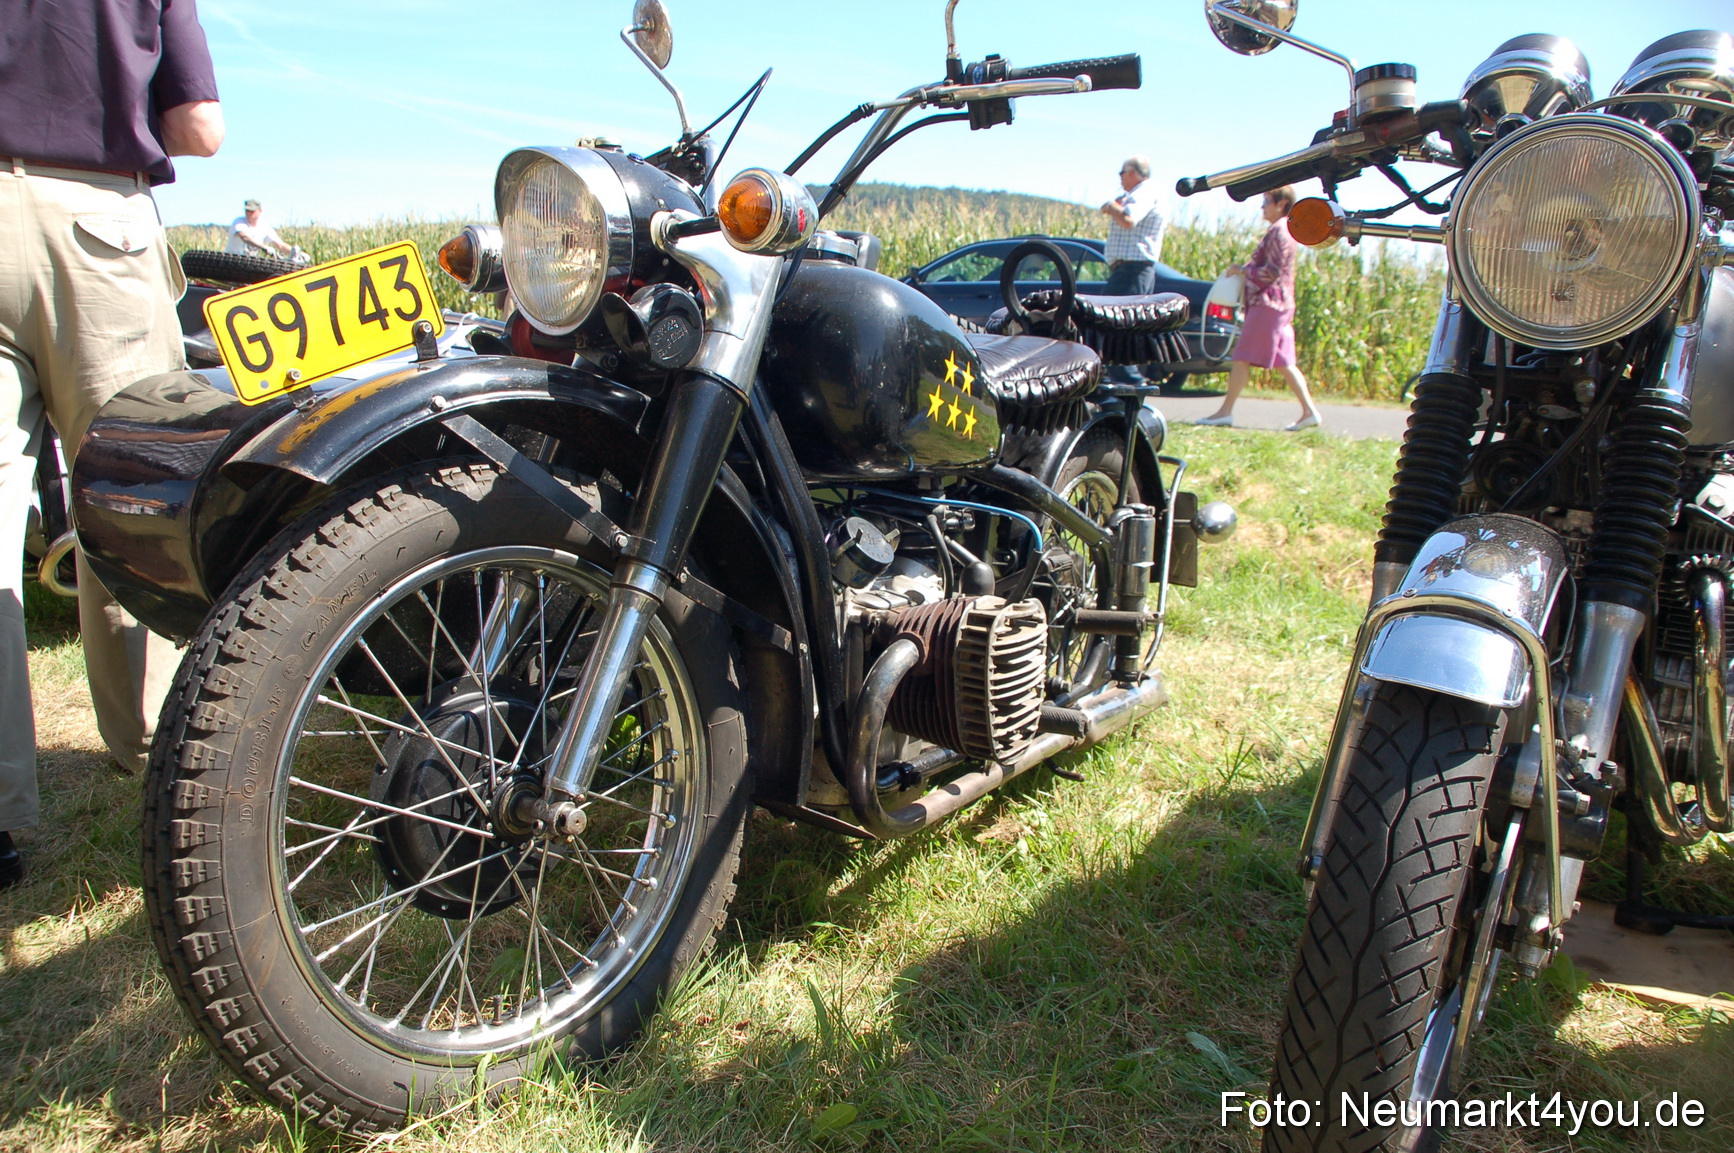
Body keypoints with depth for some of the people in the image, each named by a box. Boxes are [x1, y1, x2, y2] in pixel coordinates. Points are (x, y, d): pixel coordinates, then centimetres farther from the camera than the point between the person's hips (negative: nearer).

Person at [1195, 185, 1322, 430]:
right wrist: (1245, 269, 16)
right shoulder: (1283, 230, 19)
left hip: (1267, 303, -10)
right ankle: (1309, 410, 6)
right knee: (1283, 362, 8)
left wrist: (1243, 270, -9)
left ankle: (1225, 411, -5)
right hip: (1280, 305, 10)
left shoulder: (1280, 231, -12)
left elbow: (1271, 271, -18)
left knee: (1243, 357, -7)